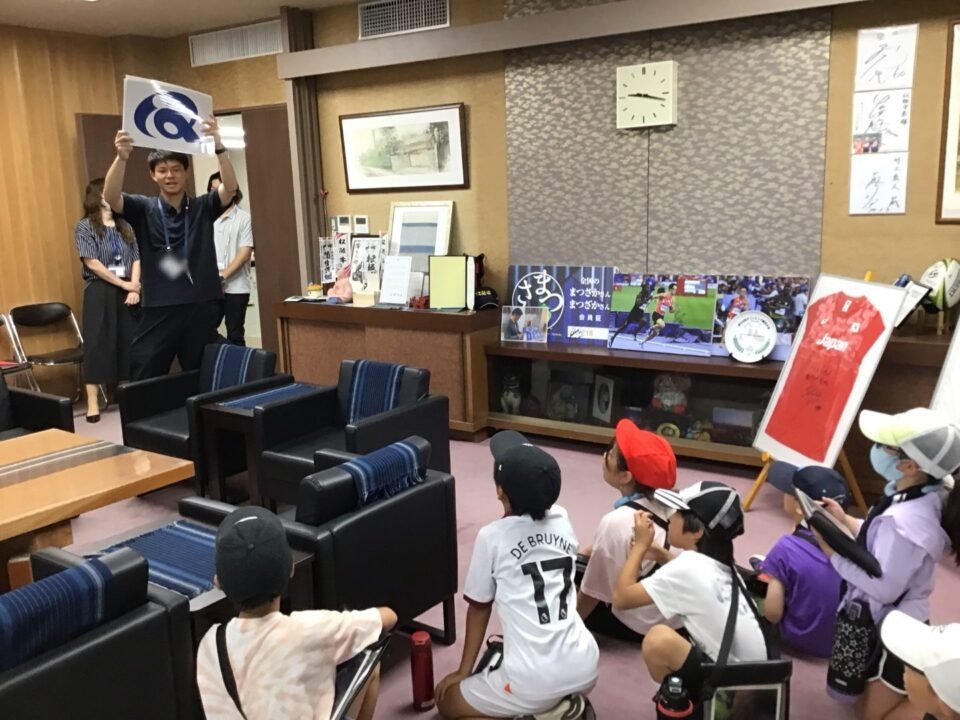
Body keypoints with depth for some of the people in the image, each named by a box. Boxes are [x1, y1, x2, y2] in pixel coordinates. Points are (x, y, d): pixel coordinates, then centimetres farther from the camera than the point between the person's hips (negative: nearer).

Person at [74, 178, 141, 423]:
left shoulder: (125, 225, 11)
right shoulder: (85, 226, -3)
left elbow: (136, 259, 6)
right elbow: (92, 263, -11)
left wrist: (134, 287, -8)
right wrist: (123, 284, -11)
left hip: (127, 291, 4)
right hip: (99, 292, -4)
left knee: (129, 343, 5)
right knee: (97, 344, -4)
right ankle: (93, 402, -2)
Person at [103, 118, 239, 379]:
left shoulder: (203, 208, 6)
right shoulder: (144, 209, 5)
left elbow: (230, 187, -10)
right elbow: (110, 197, -13)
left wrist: (219, 147, -28)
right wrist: (122, 157, -31)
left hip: (202, 310, 1)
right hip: (159, 311, 0)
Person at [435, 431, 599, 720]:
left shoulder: (492, 536, -8)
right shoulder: (562, 520, 4)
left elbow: (479, 607, 5)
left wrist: (464, 672, 16)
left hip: (535, 682, -6)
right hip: (586, 669, 7)